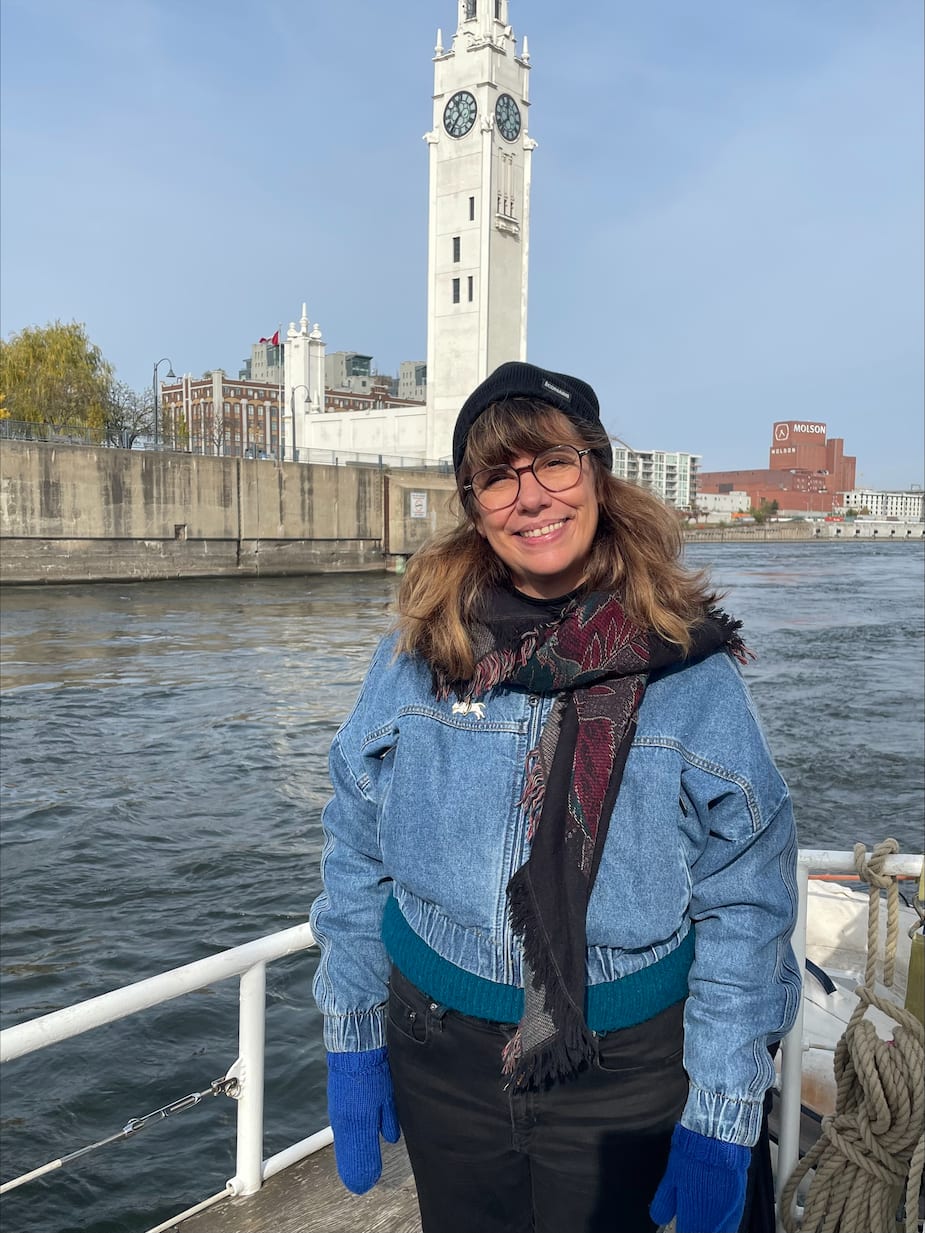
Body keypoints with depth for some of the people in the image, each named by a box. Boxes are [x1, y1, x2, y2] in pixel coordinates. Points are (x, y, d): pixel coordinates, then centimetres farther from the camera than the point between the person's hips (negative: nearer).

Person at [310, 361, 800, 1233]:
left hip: (622, 1067, -1)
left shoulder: (688, 665, -12)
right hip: (437, 1050, 2)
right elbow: (356, 857, 1)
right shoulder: (419, 653, -6)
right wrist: (352, 1041, 3)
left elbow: (744, 905, -9)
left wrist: (722, 1118, -9)